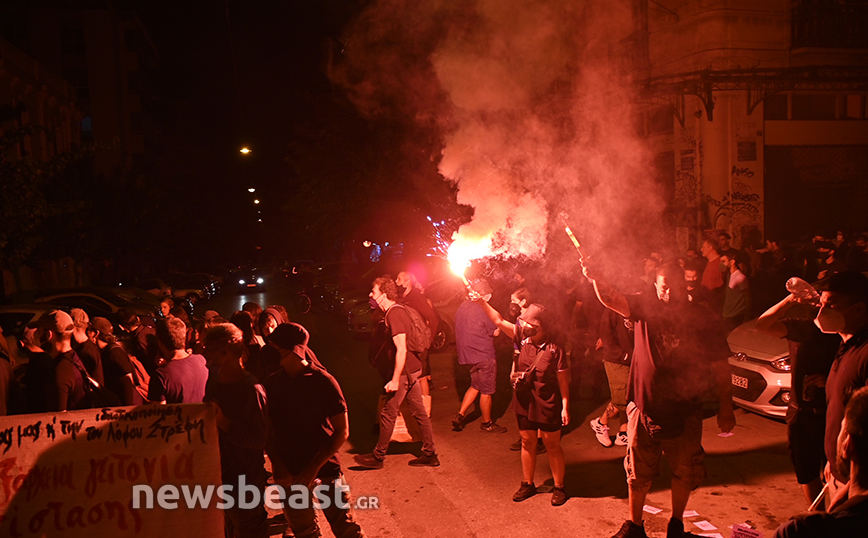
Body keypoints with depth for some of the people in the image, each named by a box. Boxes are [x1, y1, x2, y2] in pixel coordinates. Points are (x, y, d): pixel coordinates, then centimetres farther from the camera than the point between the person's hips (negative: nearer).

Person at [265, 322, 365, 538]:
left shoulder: (323, 381, -10)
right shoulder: (271, 384, -1)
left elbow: (342, 431, -9)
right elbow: (267, 431, 5)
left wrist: (314, 467, -15)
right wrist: (279, 467, -8)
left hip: (325, 466, -3)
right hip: (290, 473, 3)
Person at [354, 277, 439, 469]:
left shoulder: (394, 314, -19)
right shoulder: (400, 310, 11)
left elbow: (402, 349, -24)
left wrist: (395, 380, -23)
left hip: (404, 371, -10)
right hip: (413, 369, 10)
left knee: (388, 414, 2)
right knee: (419, 412, 12)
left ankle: (378, 456, 13)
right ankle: (430, 454, 18)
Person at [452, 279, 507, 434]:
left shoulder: (462, 307, 6)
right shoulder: (483, 309, -19)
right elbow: (496, 332, -11)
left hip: (467, 355, 8)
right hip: (484, 355, -8)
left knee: (476, 386, 23)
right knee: (486, 391, 7)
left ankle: (460, 415, 16)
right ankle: (487, 423, 20)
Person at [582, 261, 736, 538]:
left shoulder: (702, 319, -5)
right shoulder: (645, 308, -5)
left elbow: (721, 367, 1)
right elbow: (611, 299, -23)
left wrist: (726, 408, 1)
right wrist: (596, 279, -44)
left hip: (684, 413, 0)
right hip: (644, 408, 0)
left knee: (684, 473, 14)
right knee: (638, 472, 13)